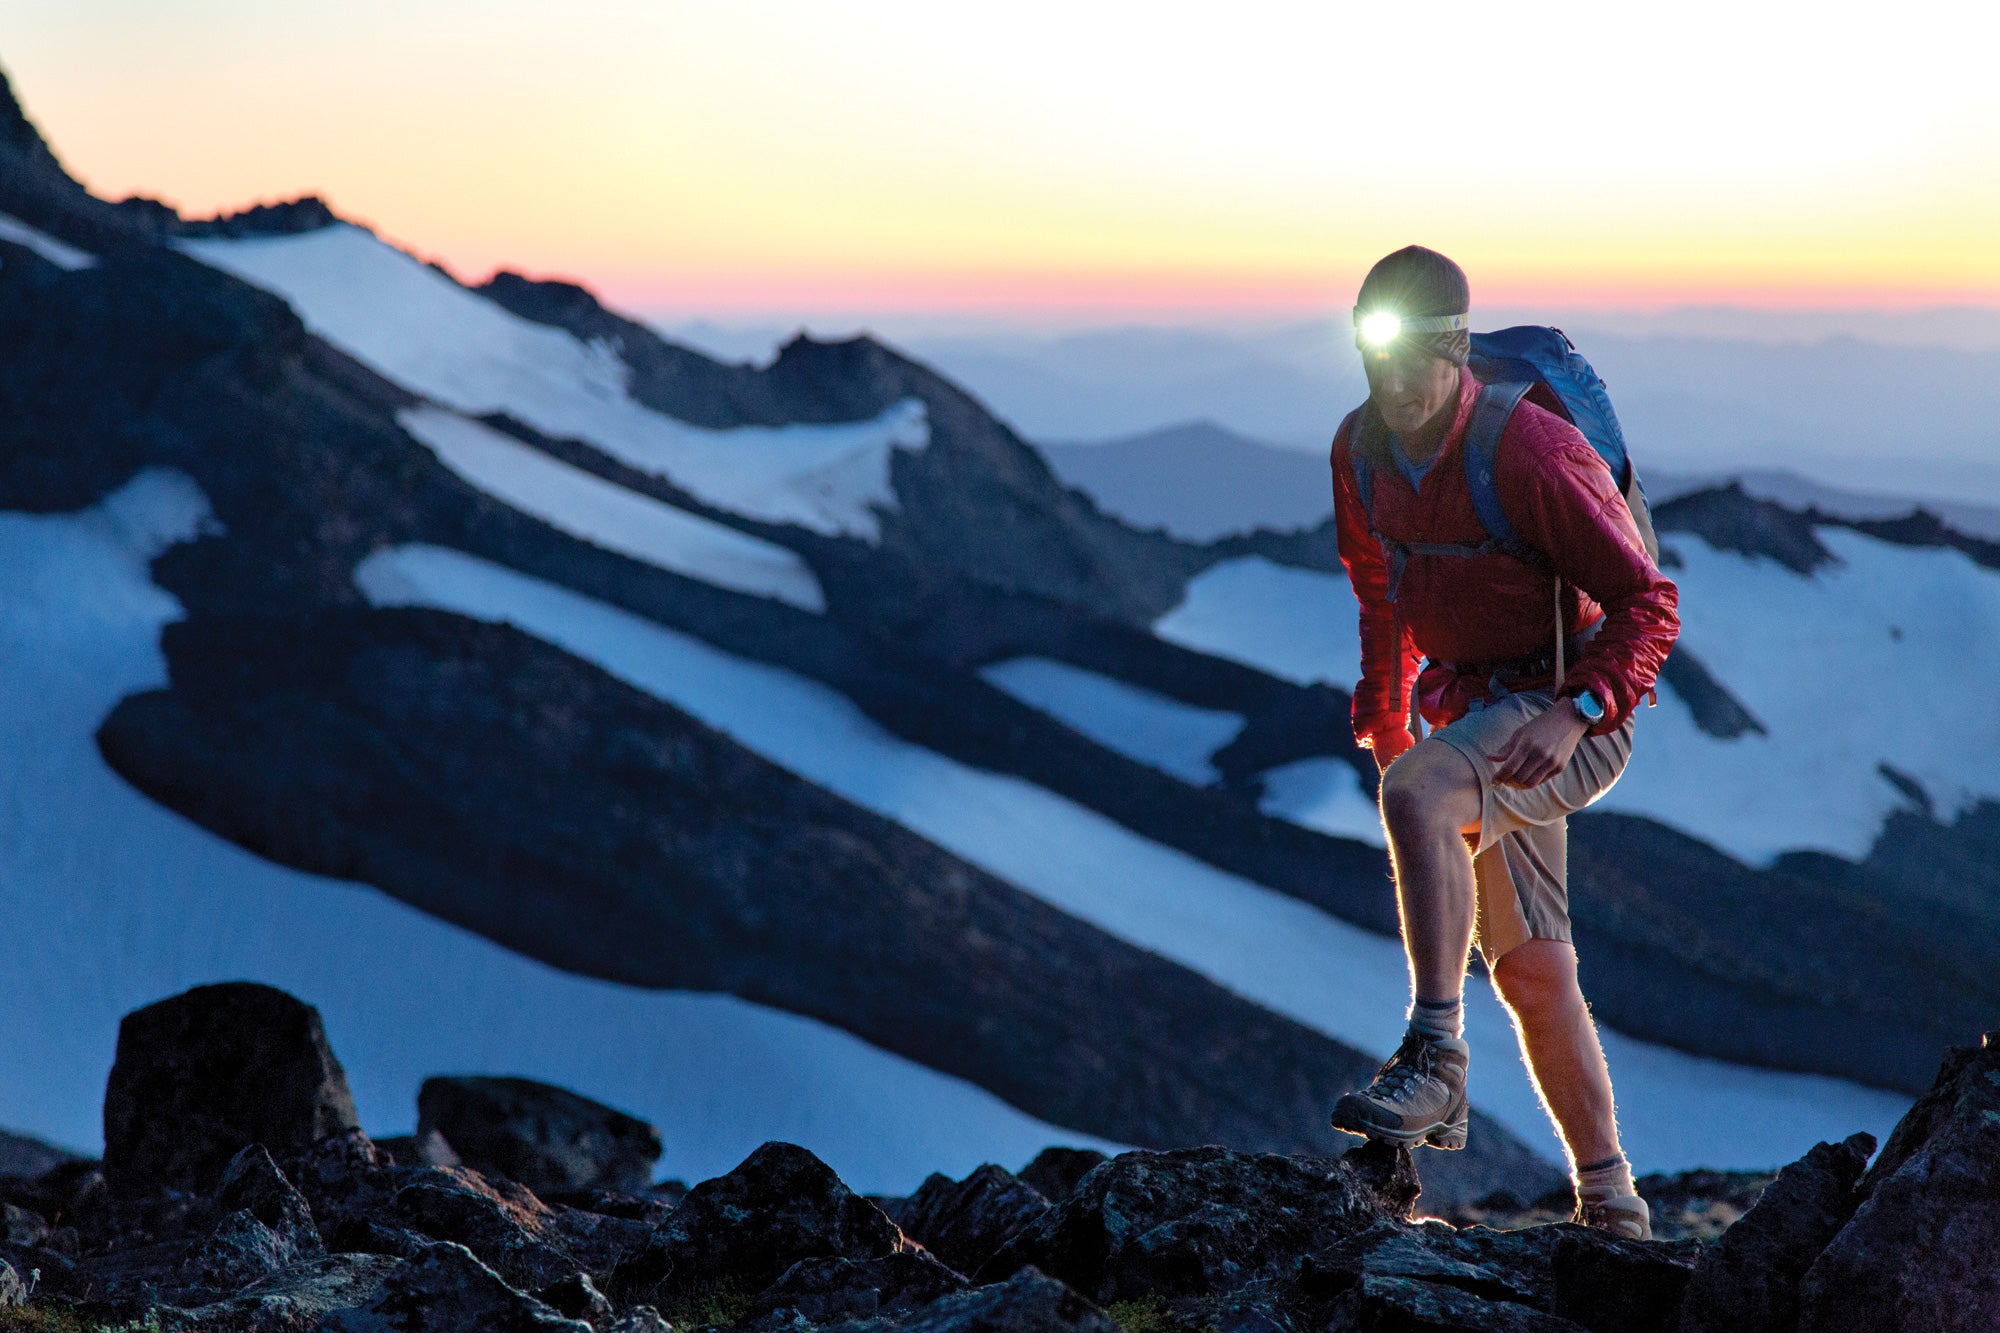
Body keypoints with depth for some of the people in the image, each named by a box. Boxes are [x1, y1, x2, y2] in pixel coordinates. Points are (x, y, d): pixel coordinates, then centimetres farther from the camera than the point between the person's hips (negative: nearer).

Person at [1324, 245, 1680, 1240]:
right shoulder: (1360, 451, 0)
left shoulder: (1528, 453, -21)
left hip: (1570, 715, -7)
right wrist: (1383, 707, 20)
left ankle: (1436, 1059, -30)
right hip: (1471, 707, 8)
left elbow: (1647, 602, -20)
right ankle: (1610, 1202, 22)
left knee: (1416, 794, -35)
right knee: (1530, 970, 11)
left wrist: (1576, 712, -33)